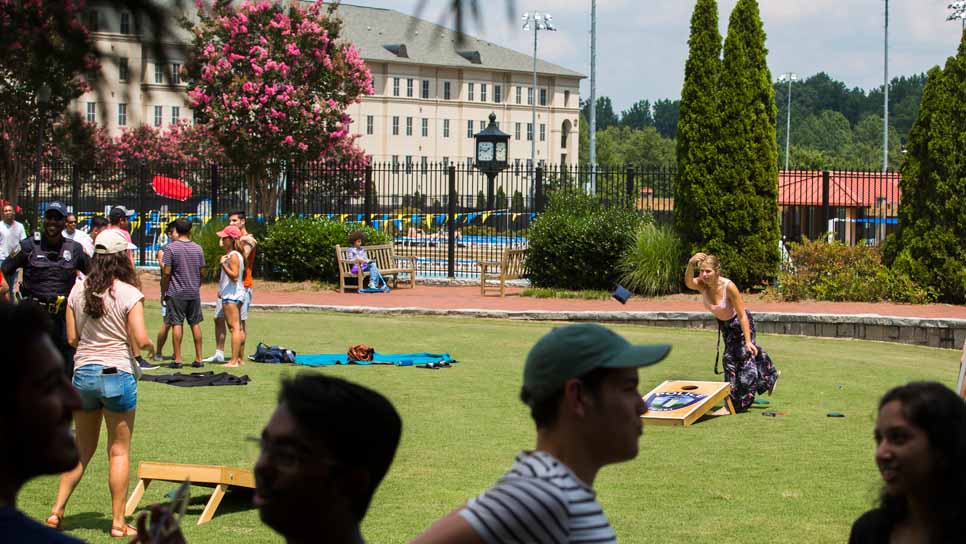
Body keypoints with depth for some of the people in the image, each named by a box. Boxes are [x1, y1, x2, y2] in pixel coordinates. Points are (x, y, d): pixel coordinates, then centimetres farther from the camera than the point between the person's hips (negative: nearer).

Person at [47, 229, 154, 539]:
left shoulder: (79, 290, 3)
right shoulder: (129, 294, -11)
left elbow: (72, 339, 5)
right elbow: (141, 341, -17)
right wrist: (150, 347, 4)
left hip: (82, 372, 5)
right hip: (117, 374, -4)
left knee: (81, 449, 16)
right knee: (119, 451, 6)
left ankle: (57, 511, 11)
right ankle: (118, 522, 9)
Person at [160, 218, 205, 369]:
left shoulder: (171, 248, -9)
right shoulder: (198, 248, 5)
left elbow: (166, 273, -11)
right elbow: (202, 272, 10)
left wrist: (163, 293, -2)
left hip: (175, 293, -4)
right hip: (194, 293, 4)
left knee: (177, 324, -2)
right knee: (195, 324, 9)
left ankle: (177, 359, -4)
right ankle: (199, 359, 12)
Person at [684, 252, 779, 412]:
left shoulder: (728, 286, -36)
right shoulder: (702, 285, -24)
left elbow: (742, 316, -30)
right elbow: (688, 283, -49)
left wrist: (748, 341, -32)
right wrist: (690, 265, -68)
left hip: (741, 323, -6)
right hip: (725, 324, 6)